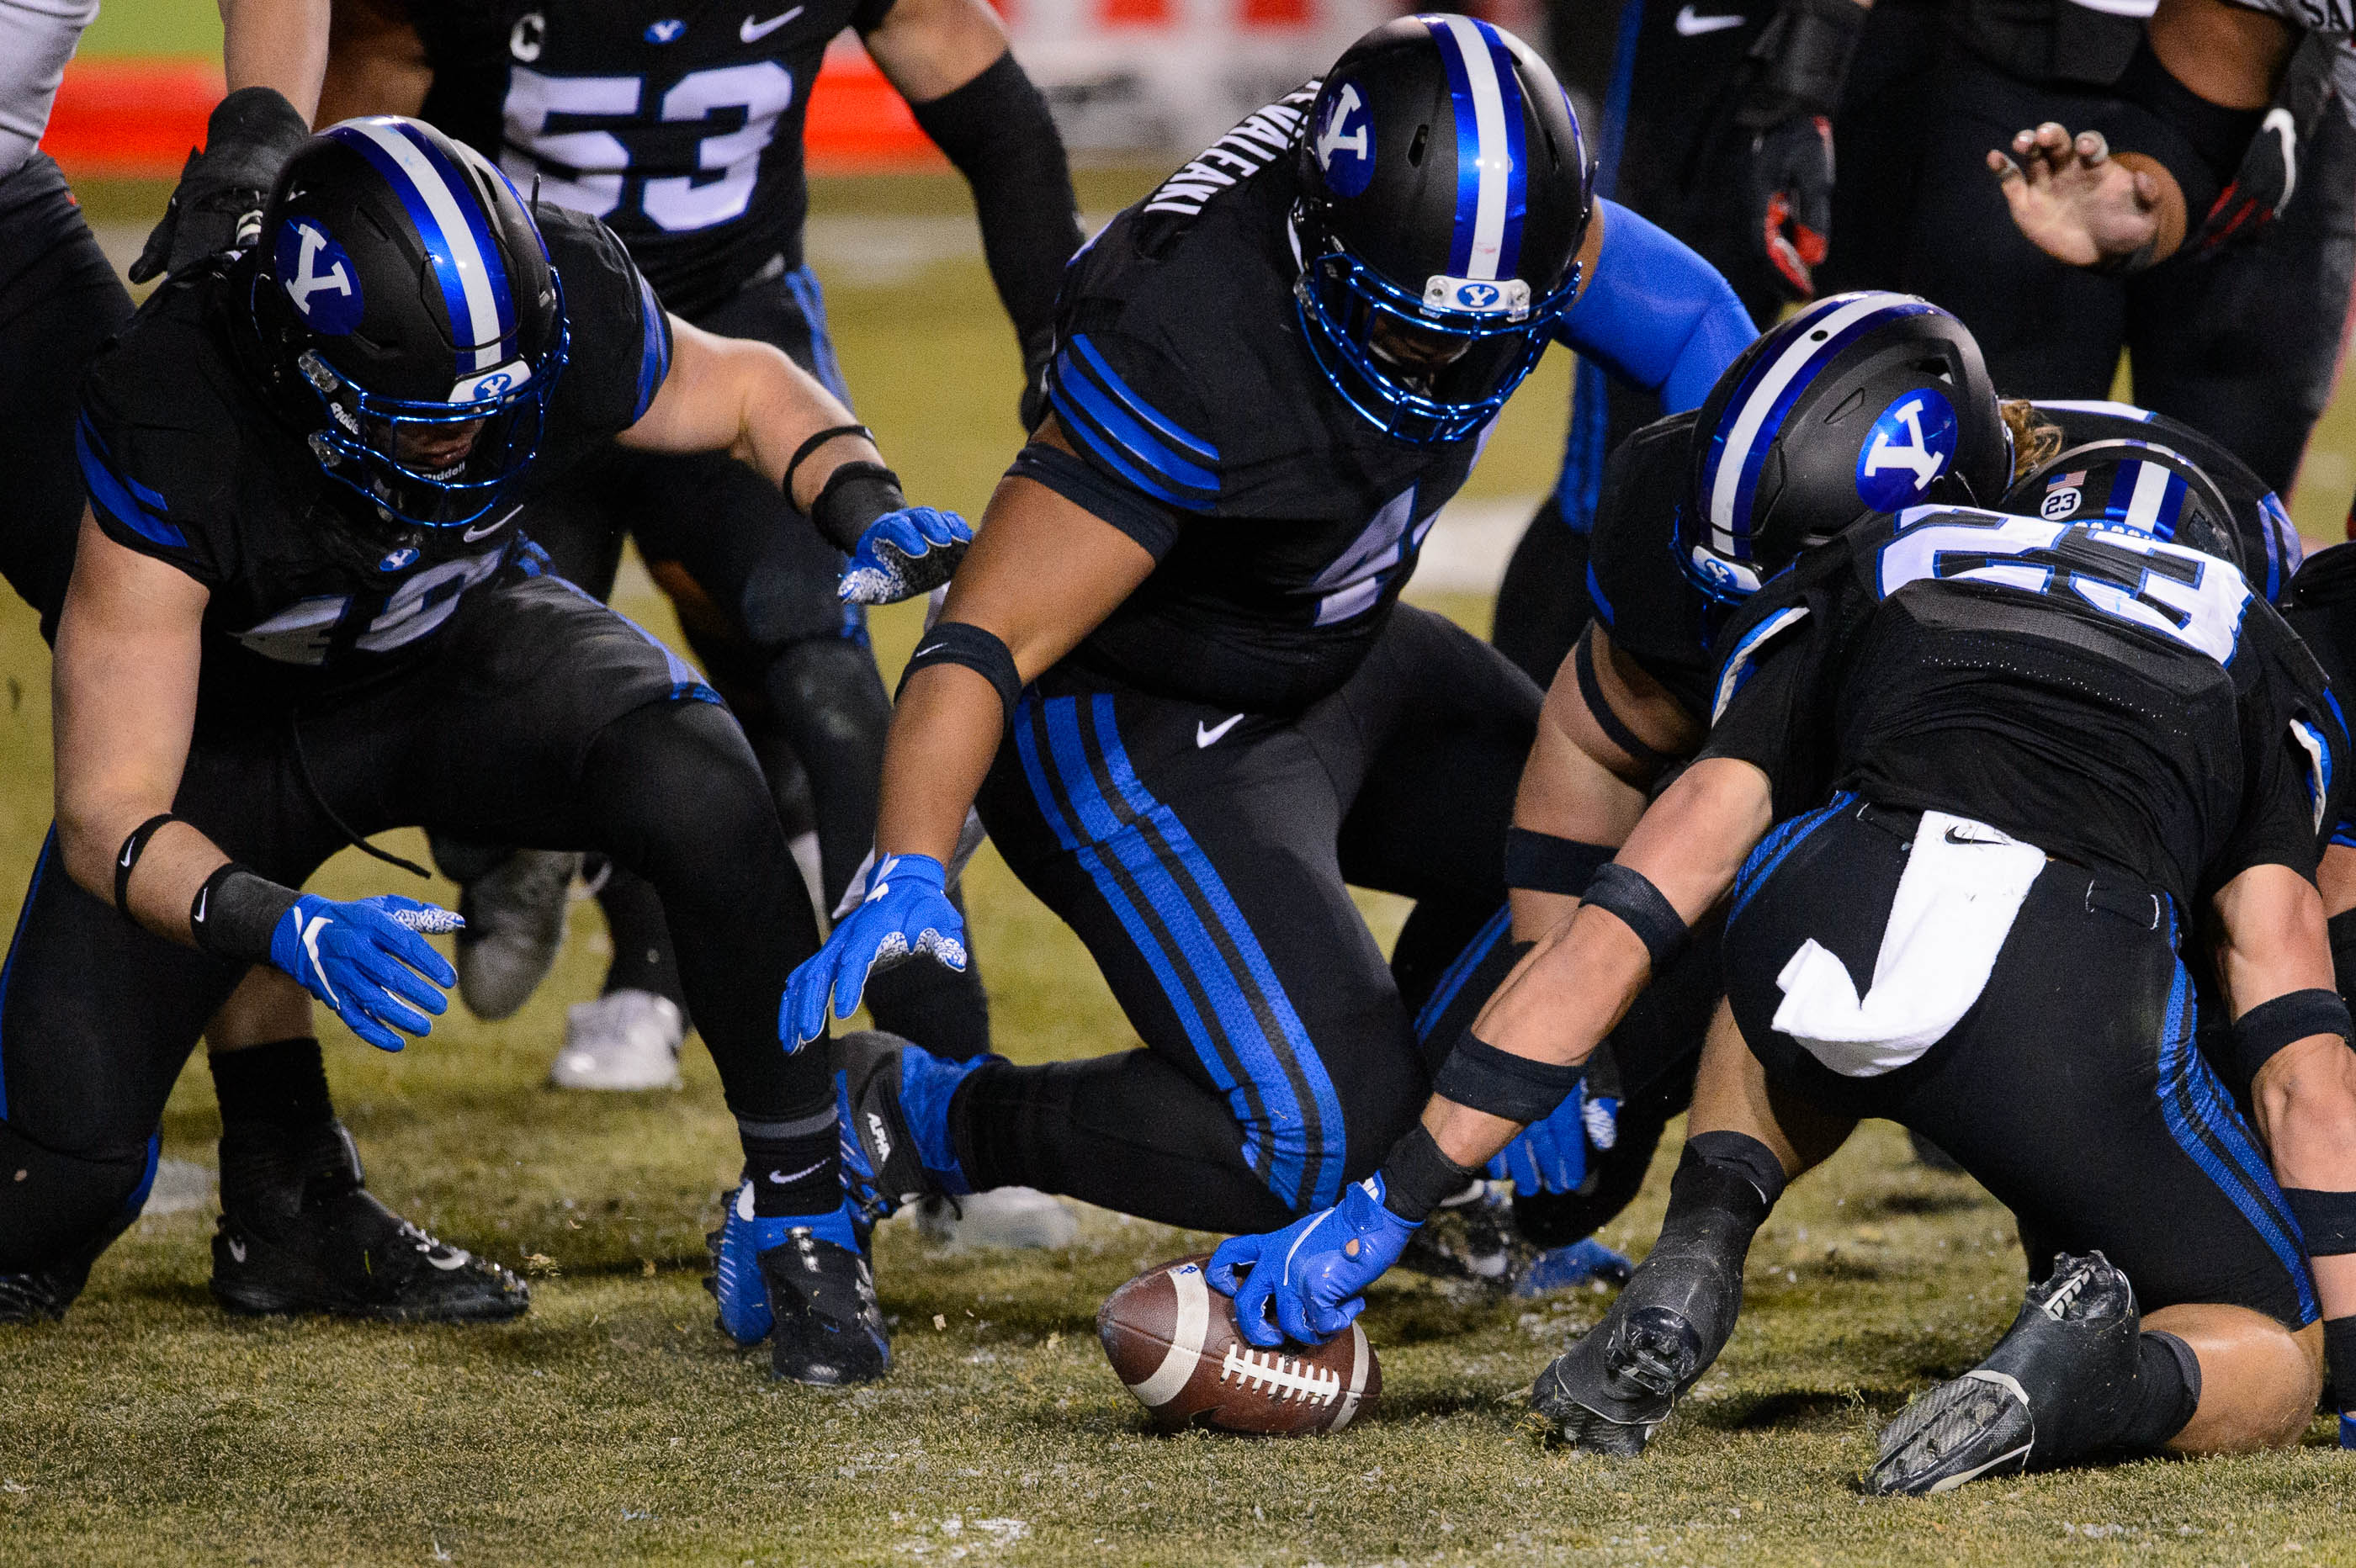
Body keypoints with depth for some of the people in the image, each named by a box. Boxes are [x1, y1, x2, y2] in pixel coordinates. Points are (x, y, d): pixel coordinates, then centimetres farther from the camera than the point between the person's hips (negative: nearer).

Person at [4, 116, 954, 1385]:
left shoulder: (560, 311, -29)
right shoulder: (168, 433, -38)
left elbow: (748, 389, -4)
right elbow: (110, 822, -35)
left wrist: (873, 513, -25)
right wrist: (288, 931, -54)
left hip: (464, 642, 2)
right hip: (234, 712, -2)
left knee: (699, 791, -32)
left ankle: (798, 1217, -15)